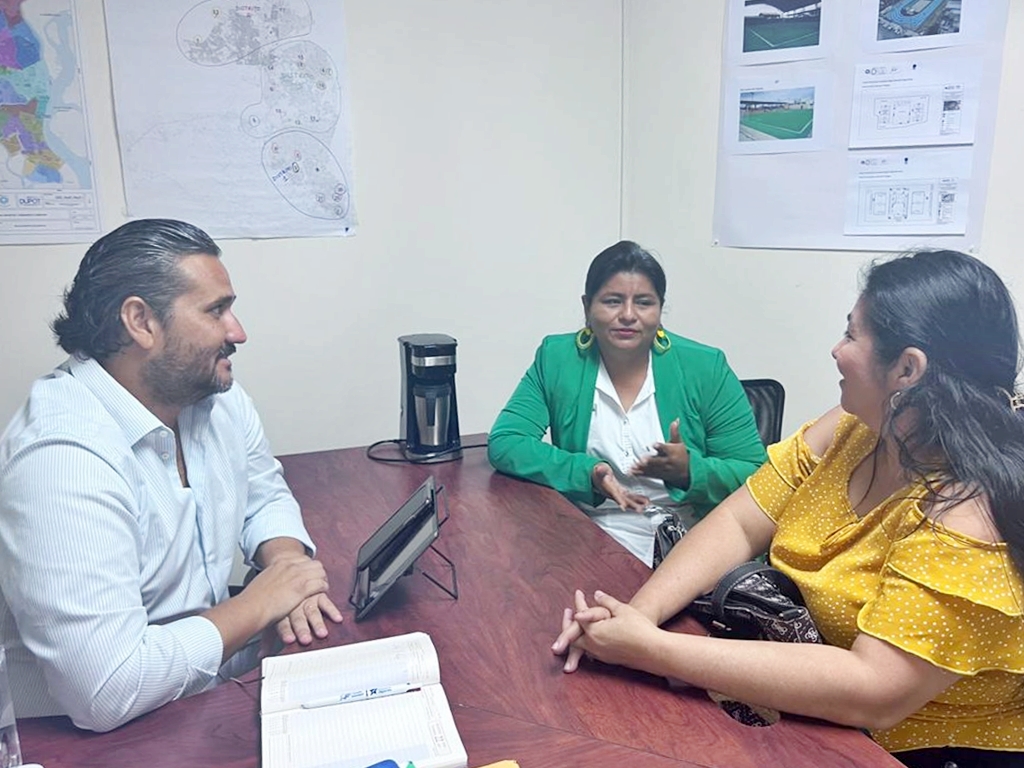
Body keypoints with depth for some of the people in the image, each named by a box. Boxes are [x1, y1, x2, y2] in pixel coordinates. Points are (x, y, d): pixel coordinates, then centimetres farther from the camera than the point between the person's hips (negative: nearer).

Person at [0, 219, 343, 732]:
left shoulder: (217, 397, -2)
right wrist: (259, 604, -19)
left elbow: (265, 497, 15)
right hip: (95, 738, -7)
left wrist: (286, 561, -7)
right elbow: (105, 692, -32)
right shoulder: (64, 457, -28)